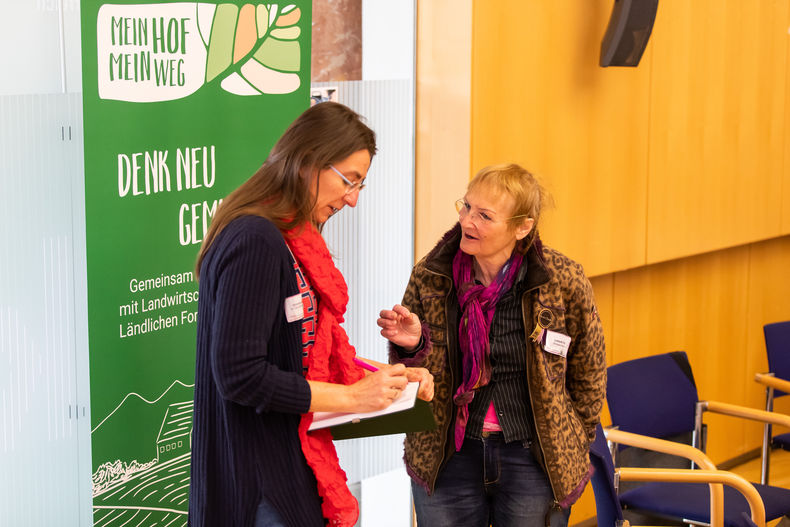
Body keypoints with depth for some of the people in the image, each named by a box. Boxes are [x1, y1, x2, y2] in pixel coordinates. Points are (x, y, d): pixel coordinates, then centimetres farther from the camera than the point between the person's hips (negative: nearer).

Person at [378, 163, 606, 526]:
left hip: (534, 463, -1)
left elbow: (589, 375, 4)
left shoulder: (563, 282, -10)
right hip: (447, 459, 2)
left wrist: (568, 448, 9)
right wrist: (413, 346, -20)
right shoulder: (430, 276, -5)